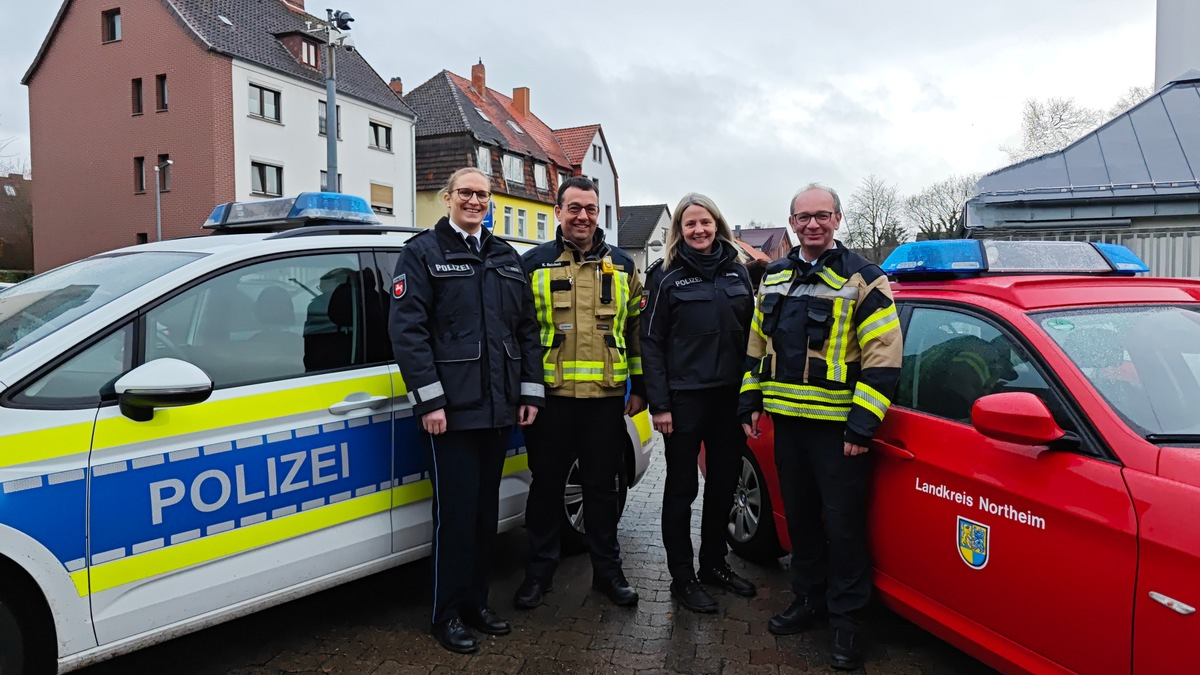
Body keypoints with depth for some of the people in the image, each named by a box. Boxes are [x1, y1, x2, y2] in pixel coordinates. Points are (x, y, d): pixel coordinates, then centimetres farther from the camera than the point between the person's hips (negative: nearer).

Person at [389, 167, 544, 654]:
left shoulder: (507, 258, 16)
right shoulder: (423, 252, -1)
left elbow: (527, 330, 15)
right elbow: (407, 330, -10)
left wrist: (531, 392, 7)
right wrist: (429, 399, -16)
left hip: (499, 408, 6)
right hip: (451, 409, -5)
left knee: (485, 508, 13)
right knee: (455, 511, -1)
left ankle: (476, 601, 28)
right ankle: (448, 613, 15)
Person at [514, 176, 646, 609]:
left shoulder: (622, 265, 10)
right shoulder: (533, 264, 3)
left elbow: (637, 330, 12)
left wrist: (639, 387, 9)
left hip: (606, 396, 2)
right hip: (550, 396, -1)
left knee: (603, 486, 11)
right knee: (546, 485, 9)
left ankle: (607, 570, 26)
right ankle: (539, 572, 23)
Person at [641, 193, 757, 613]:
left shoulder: (737, 272, 8)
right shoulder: (667, 276, -3)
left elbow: (750, 335, 12)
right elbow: (651, 342, -5)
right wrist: (658, 403, -11)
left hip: (730, 395, 5)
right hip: (685, 397, -4)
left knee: (724, 482, 13)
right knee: (682, 488, 5)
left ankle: (714, 563, 31)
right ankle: (682, 578, 17)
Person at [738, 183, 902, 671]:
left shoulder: (862, 279, -7)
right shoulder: (774, 278, 11)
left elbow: (883, 356, -12)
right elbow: (758, 345, 18)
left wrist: (862, 424, -17)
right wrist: (751, 402, 12)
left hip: (837, 426, -5)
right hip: (787, 421, 6)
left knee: (843, 524, 3)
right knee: (800, 516, 16)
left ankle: (847, 618, 19)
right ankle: (808, 599, 33)